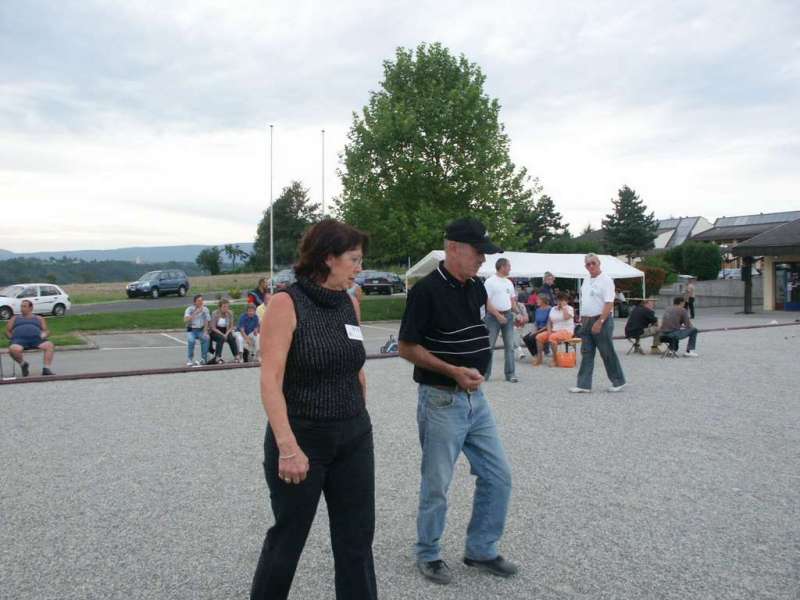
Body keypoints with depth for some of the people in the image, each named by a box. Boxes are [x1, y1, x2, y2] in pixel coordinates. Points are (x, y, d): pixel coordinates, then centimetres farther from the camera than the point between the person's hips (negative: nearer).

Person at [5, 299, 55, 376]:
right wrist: (13, 338, 2)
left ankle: (46, 369, -35)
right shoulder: (15, 318, 29)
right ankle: (23, 364, -8)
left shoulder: (39, 318, 27)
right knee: (13, 349, -37)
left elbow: (47, 331, 20)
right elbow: (7, 331, 22)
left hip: (36, 339, 0)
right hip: (19, 339, 0)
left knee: (50, 345, -32)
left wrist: (44, 334, -4)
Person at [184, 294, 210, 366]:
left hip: (201, 330, 2)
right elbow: (186, 320, -22)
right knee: (191, 340, -33)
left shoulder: (205, 309, 3)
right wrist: (195, 313, -28)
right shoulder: (189, 309, -6)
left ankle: (204, 358, -18)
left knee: (206, 338, -31)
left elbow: (206, 322, 4)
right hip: (191, 330, -2)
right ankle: (190, 360, -19)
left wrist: (205, 332, -13)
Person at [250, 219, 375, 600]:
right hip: (302, 441, -5)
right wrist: (288, 447, -25)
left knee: (357, 541, 11)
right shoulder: (286, 302, -14)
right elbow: (270, 381, -19)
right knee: (288, 539, 13)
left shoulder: (348, 303, 5)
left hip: (354, 440, 5)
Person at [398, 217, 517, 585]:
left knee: (498, 476, 11)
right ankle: (428, 555, 27)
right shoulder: (427, 290, -15)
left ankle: (481, 551, 28)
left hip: (476, 398, 7)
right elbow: (407, 348, -14)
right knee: (437, 485, 6)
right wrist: (453, 371, -21)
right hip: (441, 401, -7)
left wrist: (475, 370, 11)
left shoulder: (477, 288, 7)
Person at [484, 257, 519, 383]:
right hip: (493, 316, -6)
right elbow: (487, 302, -13)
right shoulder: (490, 282, -8)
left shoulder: (509, 282, 13)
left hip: (508, 315, 6)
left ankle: (510, 373, 8)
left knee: (509, 345, 4)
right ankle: (485, 373, 8)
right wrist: (498, 315, -17)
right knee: (489, 345, 0)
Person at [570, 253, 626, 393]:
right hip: (586, 321, 8)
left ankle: (618, 382, 17)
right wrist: (582, 318, 12)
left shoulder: (606, 280, -11)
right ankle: (584, 385, 7)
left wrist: (599, 322, -25)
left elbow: (609, 303, -19)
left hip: (601, 320, -7)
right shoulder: (586, 280, 14)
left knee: (608, 354, 1)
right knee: (586, 354, 5)